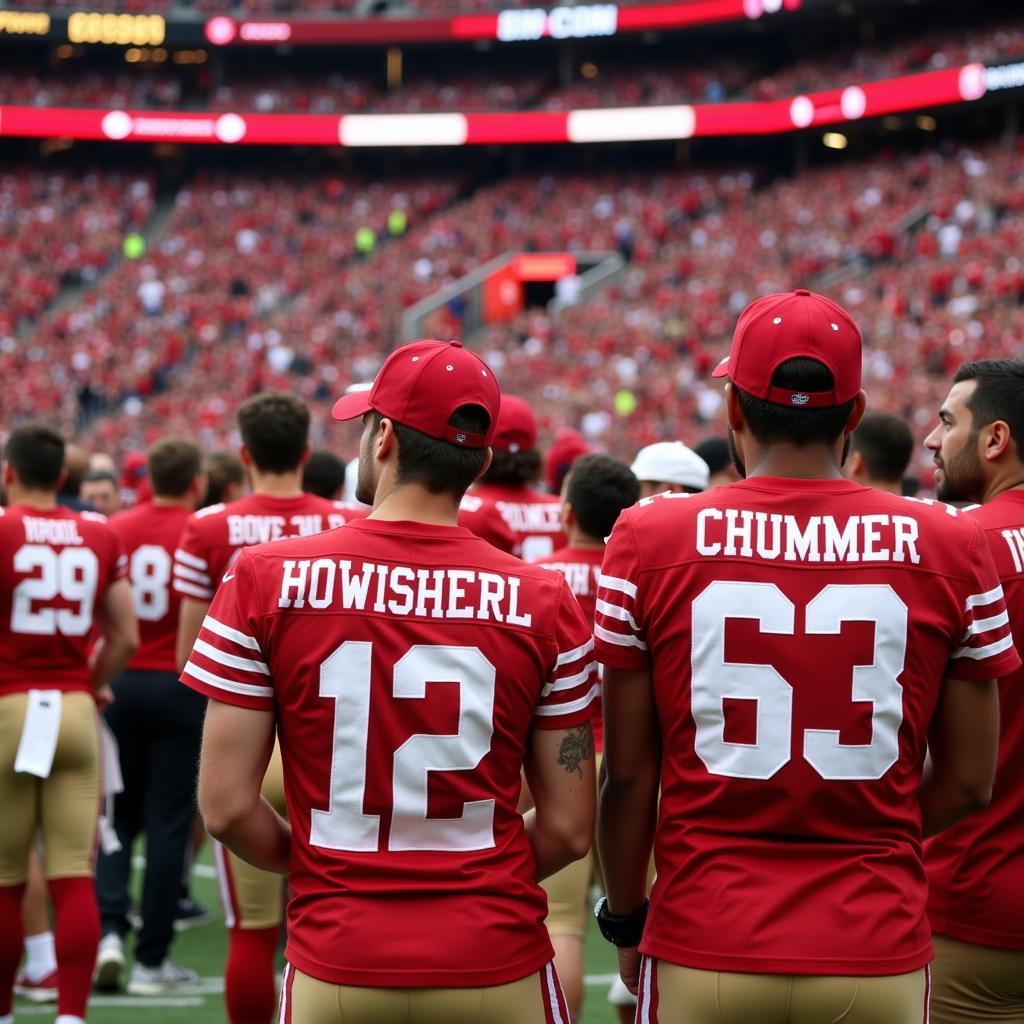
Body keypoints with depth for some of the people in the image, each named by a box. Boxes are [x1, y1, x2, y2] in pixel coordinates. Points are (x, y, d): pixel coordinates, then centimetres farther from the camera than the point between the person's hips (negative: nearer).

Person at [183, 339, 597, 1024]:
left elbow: (227, 807, -6)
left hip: (336, 967, 0)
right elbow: (570, 830, -2)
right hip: (497, 965, 0)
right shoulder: (543, 603, -4)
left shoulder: (266, 580, -6)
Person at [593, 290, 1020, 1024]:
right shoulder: (947, 549, -3)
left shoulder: (651, 540, -6)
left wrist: (625, 918, 12)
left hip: (704, 948, 0)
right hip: (878, 958, 1)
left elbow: (629, 772, -2)